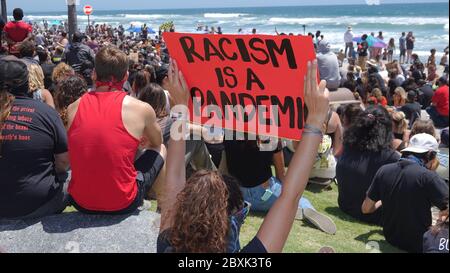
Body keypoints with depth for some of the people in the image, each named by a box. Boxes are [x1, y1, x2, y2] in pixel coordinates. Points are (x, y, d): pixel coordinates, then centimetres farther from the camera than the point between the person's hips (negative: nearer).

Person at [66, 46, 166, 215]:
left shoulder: (73, 108, -1)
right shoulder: (141, 109, -8)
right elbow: (157, 142, 13)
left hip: (80, 203, 3)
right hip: (122, 205, -3)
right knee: (159, 150, 20)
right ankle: (163, 202, 38)